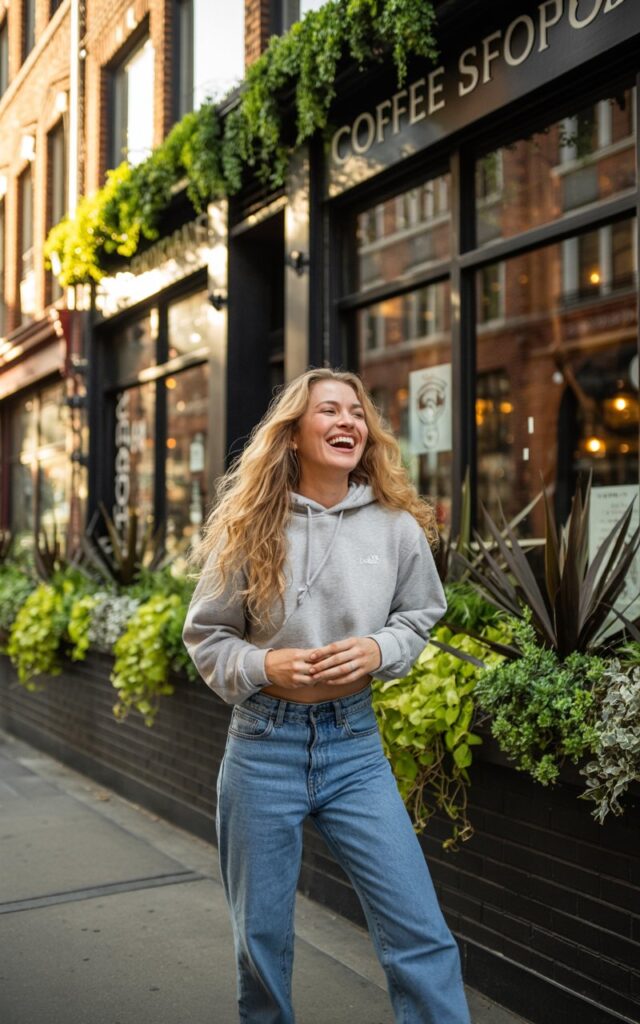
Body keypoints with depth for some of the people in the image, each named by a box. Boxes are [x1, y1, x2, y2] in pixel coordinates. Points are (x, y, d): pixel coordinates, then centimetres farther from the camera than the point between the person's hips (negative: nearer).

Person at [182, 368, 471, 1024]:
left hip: (355, 743, 1)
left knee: (420, 935, -3)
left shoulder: (397, 527, -2)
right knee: (261, 939, 14)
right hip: (264, 744, 0)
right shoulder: (249, 527, -4)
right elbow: (204, 635, 4)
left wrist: (378, 650, -9)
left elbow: (418, 618, 12)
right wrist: (263, 666, -15)